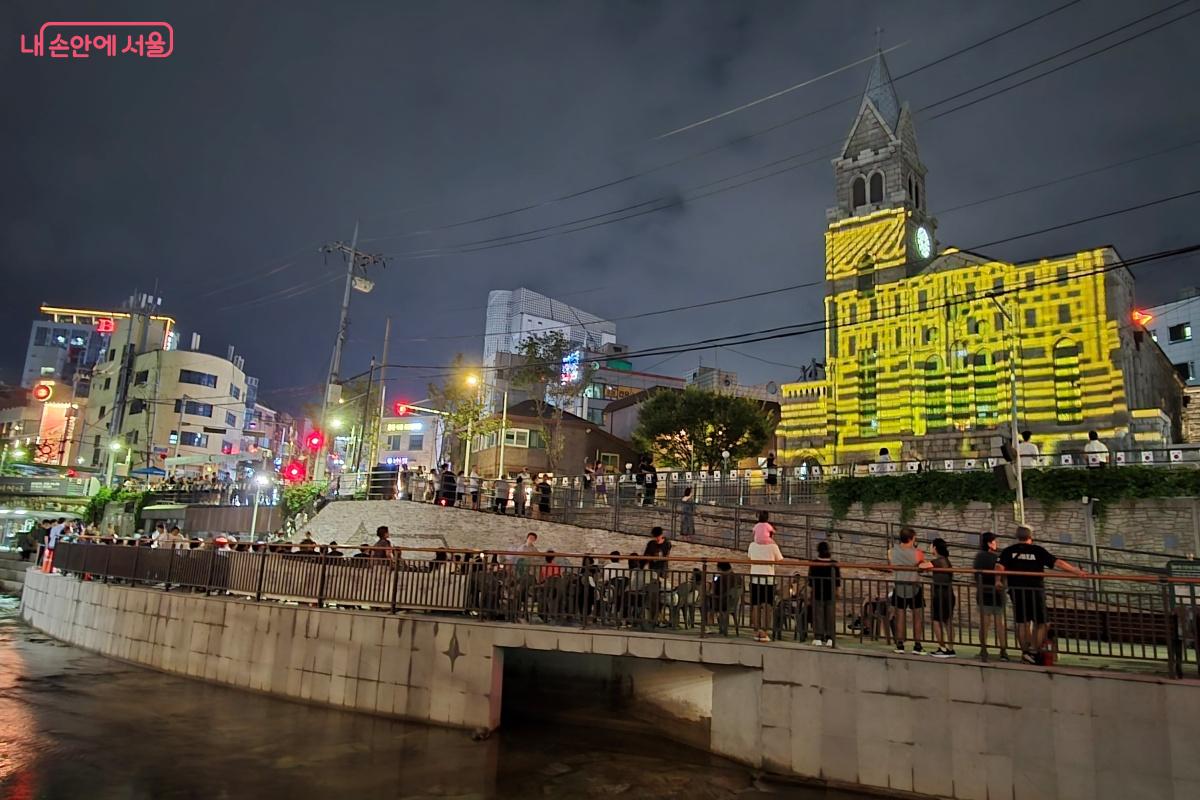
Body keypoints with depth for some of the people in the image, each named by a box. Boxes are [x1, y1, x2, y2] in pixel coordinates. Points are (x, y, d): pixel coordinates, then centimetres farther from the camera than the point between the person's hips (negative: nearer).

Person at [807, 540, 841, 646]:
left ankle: (818, 638, -2)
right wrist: (837, 592, 10)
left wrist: (810, 591, 6)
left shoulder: (814, 563, -7)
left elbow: (810, 579, -4)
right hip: (831, 593, 1)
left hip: (818, 592, -1)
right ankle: (829, 638, 7)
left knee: (818, 615, 2)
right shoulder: (834, 564, -4)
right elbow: (838, 579, 0)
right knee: (830, 615, 7)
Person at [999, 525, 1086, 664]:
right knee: (1039, 623, 8)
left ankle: (1025, 652, 6)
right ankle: (1035, 652, 0)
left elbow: (1000, 568, -10)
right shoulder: (1038, 550, 2)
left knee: (1022, 622, 8)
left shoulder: (1008, 551, 4)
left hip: (1017, 590, 2)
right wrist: (1077, 571, -1)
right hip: (1036, 590, -2)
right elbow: (1057, 563, -3)